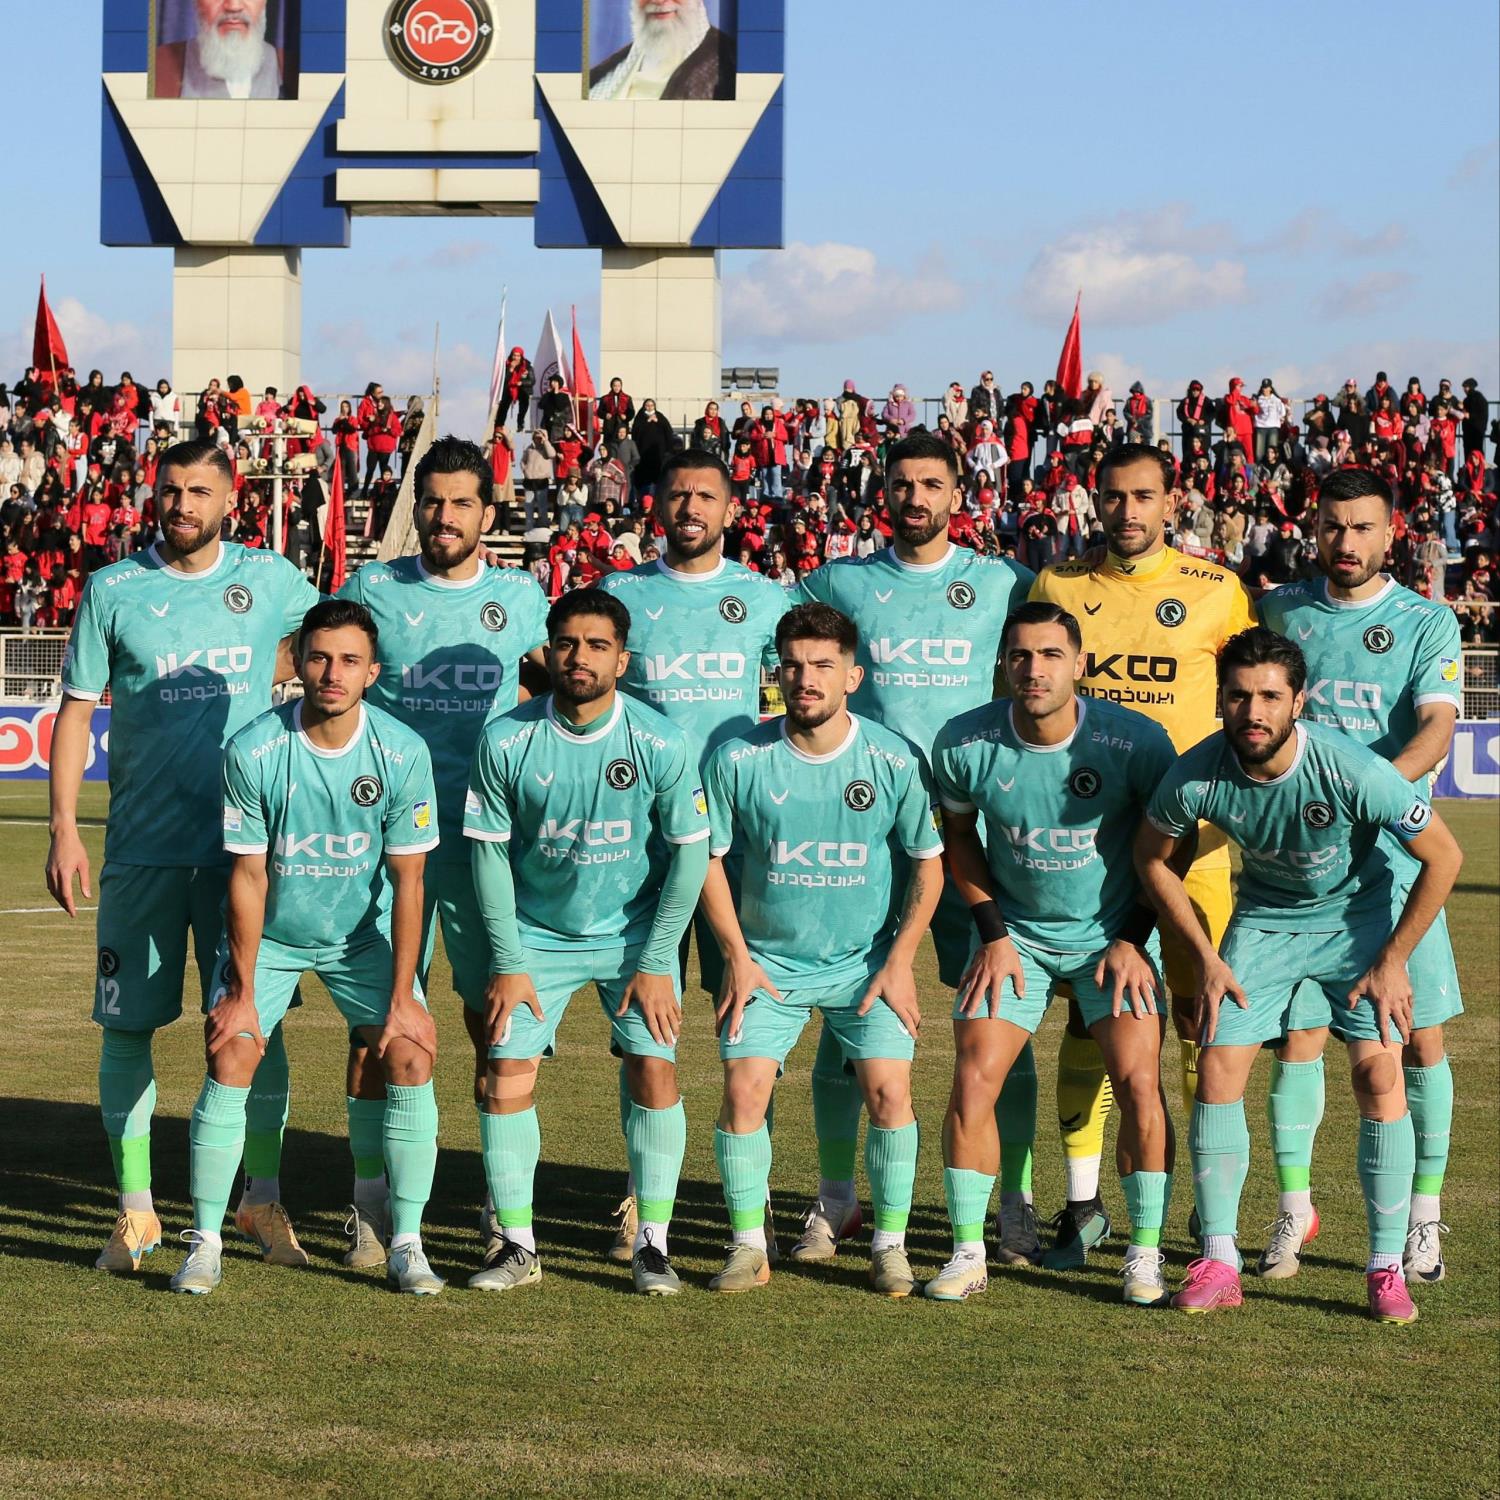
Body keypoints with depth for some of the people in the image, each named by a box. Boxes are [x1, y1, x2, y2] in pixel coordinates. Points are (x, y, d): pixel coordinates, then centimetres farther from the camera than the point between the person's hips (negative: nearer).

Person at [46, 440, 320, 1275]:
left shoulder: (270, 580, 3)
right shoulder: (113, 590, 1)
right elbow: (77, 710, 3)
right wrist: (64, 827, -3)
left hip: (244, 844, 0)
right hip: (142, 850, 0)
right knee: (128, 1025, 2)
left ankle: (264, 1198, 14)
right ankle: (136, 1212, 13)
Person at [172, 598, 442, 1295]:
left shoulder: (403, 752, -18)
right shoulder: (252, 750, -20)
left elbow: (407, 881, -12)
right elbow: (249, 876, -13)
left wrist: (402, 996, -14)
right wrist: (242, 991, -13)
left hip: (363, 934, 1)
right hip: (268, 934, -1)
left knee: (412, 1055, -14)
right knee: (230, 1059, -15)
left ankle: (407, 1245, -3)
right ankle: (204, 1244, -3)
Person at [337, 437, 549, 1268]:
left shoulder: (522, 596, 8)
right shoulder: (373, 589, 3)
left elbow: (557, 681, 25)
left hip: (487, 838, 1)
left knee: (497, 1013, 3)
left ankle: (506, 1200, 13)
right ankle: (370, 1200, 8)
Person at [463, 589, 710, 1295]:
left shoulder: (662, 743, -15)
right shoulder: (505, 740, -13)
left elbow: (690, 854, -7)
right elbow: (490, 853, -4)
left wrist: (655, 964, -9)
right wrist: (508, 963, -7)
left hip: (635, 936, -1)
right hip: (537, 937, 1)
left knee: (654, 1072, -12)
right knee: (506, 1080, -7)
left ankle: (652, 1243, 1)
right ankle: (517, 1245, 6)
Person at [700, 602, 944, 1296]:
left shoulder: (894, 760, -9)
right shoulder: (738, 758, -9)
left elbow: (928, 865, 2)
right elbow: (708, 858, 1)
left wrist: (899, 961, -5)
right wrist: (737, 957, -4)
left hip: (866, 962, 0)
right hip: (767, 961, 0)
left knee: (889, 1090, -13)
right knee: (743, 1090, -13)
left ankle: (890, 1246, 3)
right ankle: (748, 1246, 2)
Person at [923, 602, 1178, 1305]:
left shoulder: (1136, 741, -20)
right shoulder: (964, 743, -15)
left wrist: (1133, 940, -7)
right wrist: (993, 933, -1)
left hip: (1113, 933, -1)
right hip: (1014, 935, 2)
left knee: (1139, 1082, -13)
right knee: (972, 1082, -9)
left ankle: (1146, 1254, 2)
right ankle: (968, 1253, 4)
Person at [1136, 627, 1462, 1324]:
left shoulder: (1352, 770, -32)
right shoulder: (1196, 775, -24)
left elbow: (1443, 857, -18)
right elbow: (1150, 856, -2)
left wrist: (1392, 962, -14)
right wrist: (1205, 958, -4)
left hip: (1360, 914, -2)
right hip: (1264, 918, 2)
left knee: (1379, 1072, -16)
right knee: (1218, 1068, -10)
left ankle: (1387, 1267, -4)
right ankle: (1218, 1261, 1)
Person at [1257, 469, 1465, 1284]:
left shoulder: (1427, 623, 1)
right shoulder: (1280, 612, 8)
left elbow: (1436, 727, -12)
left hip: (1395, 854, -1)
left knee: (1420, 1036, -1)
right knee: (1297, 1037, -2)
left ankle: (1424, 1216, 10)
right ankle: (1293, 1208, 10)